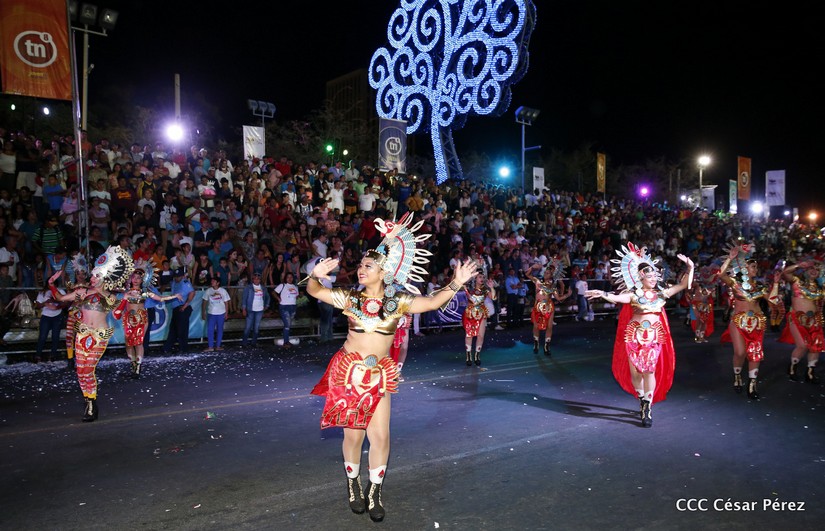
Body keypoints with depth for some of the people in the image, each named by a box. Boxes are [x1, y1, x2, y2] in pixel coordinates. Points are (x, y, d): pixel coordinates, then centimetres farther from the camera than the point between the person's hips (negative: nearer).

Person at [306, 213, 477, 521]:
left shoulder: (398, 300, -3)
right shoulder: (350, 297, -3)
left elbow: (432, 302, -7)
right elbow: (315, 291, -2)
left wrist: (456, 284, -19)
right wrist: (315, 275, -23)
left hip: (380, 374, 1)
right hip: (348, 371, 0)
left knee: (380, 435, 0)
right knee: (353, 434, 7)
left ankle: (374, 493, 21)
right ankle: (353, 485, 31)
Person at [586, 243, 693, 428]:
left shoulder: (661, 293, 9)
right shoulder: (634, 294, -2)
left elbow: (683, 284, 9)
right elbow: (616, 298, -19)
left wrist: (690, 268, 0)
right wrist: (603, 294, -38)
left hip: (654, 336, 2)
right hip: (635, 335, -2)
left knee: (649, 371, -4)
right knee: (635, 371, 1)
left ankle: (647, 408, 2)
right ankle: (642, 400, 25)